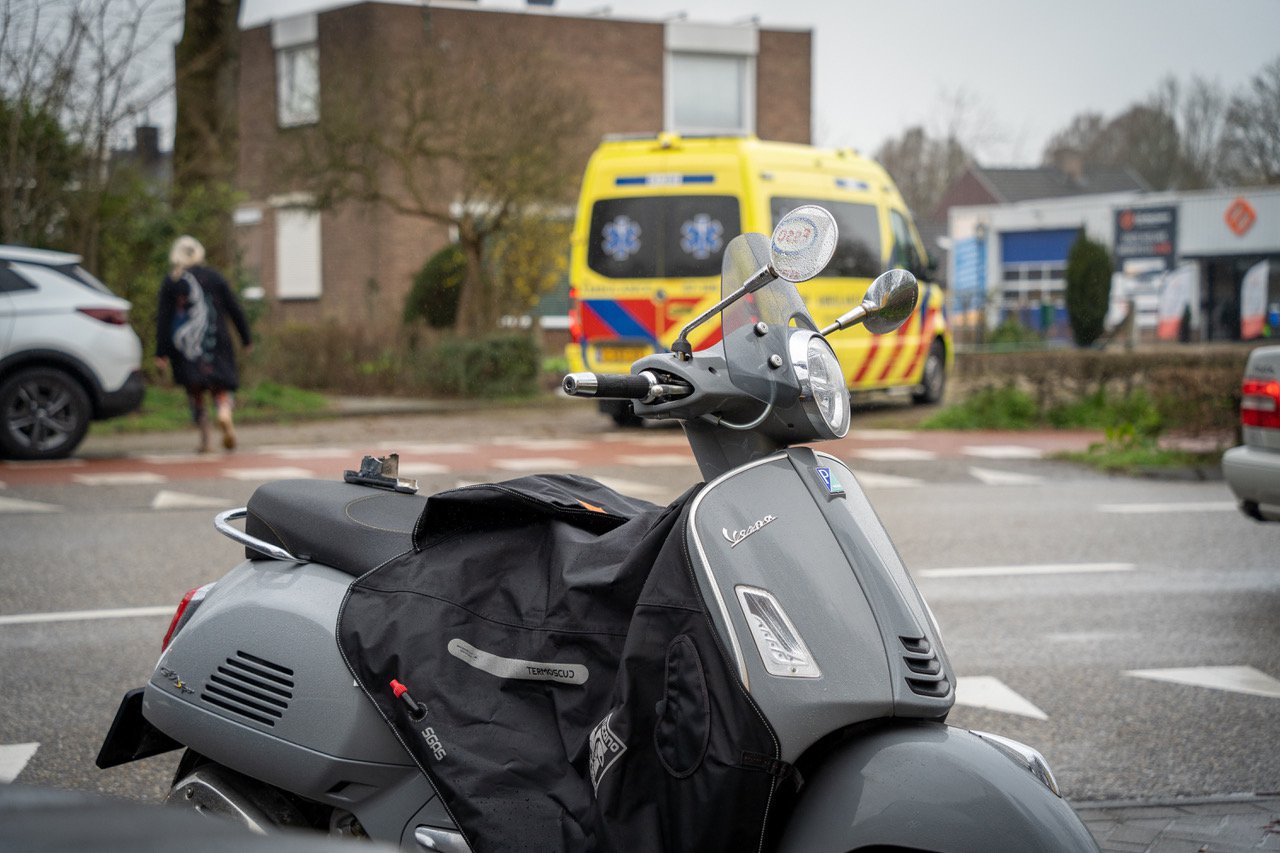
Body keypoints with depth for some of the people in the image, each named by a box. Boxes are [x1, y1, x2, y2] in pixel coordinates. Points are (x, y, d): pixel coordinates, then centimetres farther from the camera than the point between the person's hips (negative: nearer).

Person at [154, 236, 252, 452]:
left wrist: (161, 352, -2)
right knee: (222, 385, 5)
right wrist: (246, 339, 13)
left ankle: (204, 439, 5)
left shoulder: (170, 282, 2)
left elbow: (163, 318, -2)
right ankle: (225, 414, -28)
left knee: (195, 393, 11)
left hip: (185, 345, 0)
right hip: (215, 343, 0)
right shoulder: (214, 277, 5)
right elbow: (235, 310, 5)